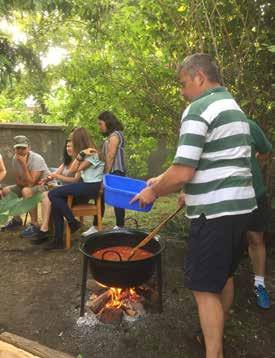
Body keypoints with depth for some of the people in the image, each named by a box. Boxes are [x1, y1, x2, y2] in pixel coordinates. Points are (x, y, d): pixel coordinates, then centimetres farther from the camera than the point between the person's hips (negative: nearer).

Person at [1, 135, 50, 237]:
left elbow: (31, 182, -31)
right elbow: (18, 180, 3)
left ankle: (34, 225, -24)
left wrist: (23, 164, -33)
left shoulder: (37, 159, -25)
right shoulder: (15, 159, -5)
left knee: (26, 191, -35)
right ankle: (17, 219, 17)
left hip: (45, 185, -8)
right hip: (28, 185, 8)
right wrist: (25, 183, -19)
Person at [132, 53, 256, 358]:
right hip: (240, 205, 10)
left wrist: (153, 192, -4)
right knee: (224, 274, 22)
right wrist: (163, 180, 19)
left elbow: (182, 173, -22)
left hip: (215, 212, -10)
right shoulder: (234, 107, 17)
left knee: (204, 286, 1)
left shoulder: (199, 109, -14)